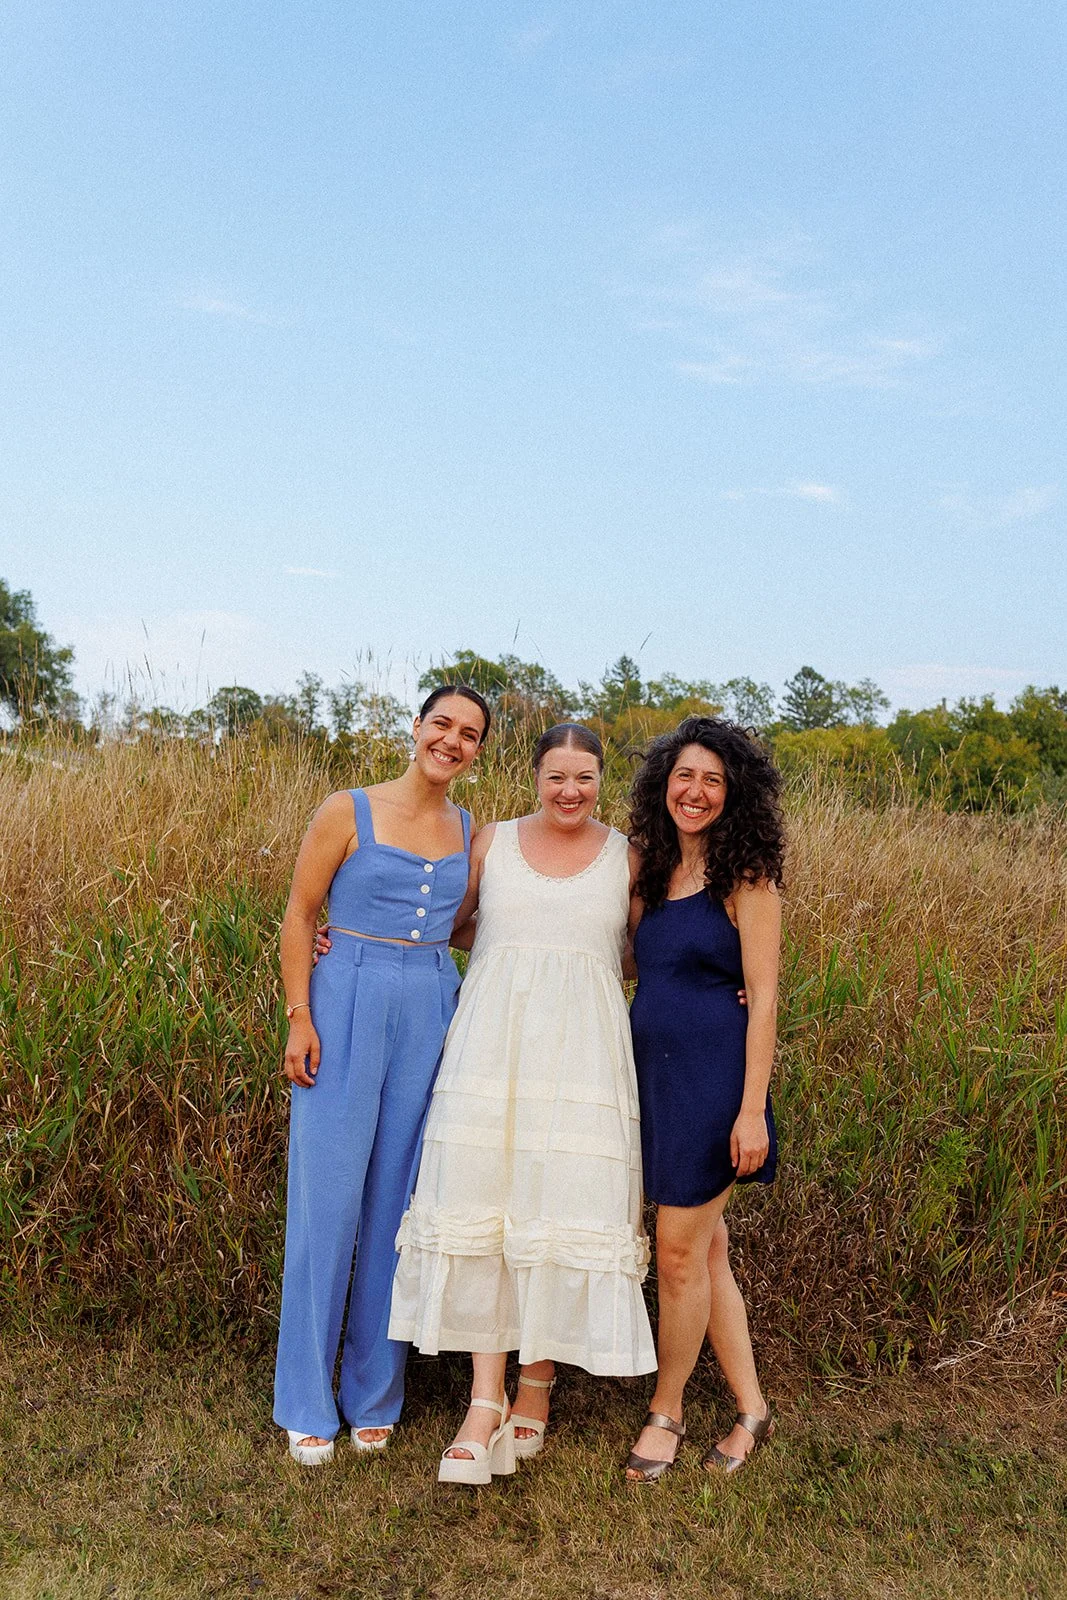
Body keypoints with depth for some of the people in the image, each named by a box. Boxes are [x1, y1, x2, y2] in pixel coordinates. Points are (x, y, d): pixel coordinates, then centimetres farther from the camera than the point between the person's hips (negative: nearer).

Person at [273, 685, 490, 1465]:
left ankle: (375, 1394, 27)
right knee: (328, 1201, 2)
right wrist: (299, 1019, -8)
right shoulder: (348, 812, -3)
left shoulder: (472, 833, 8)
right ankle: (308, 1406, 20)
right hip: (348, 1009, -3)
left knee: (399, 1204, 10)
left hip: (432, 1016, 3)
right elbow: (300, 914, -1)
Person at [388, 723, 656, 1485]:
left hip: (582, 1055, 0)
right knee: (484, 1210, -3)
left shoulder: (625, 856, 7)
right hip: (494, 1049, 0)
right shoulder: (493, 842, 7)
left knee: (563, 1213, 2)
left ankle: (537, 1389, 22)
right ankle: (486, 1403, 8)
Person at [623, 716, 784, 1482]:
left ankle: (666, 1412, 25)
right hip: (653, 1073, 7)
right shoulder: (653, 872, 10)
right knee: (707, 1248, 14)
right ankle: (752, 1409, 31)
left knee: (680, 1252, 3)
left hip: (712, 1076, -7)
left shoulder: (746, 878, -9)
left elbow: (763, 998, -12)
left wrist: (752, 1109, -16)